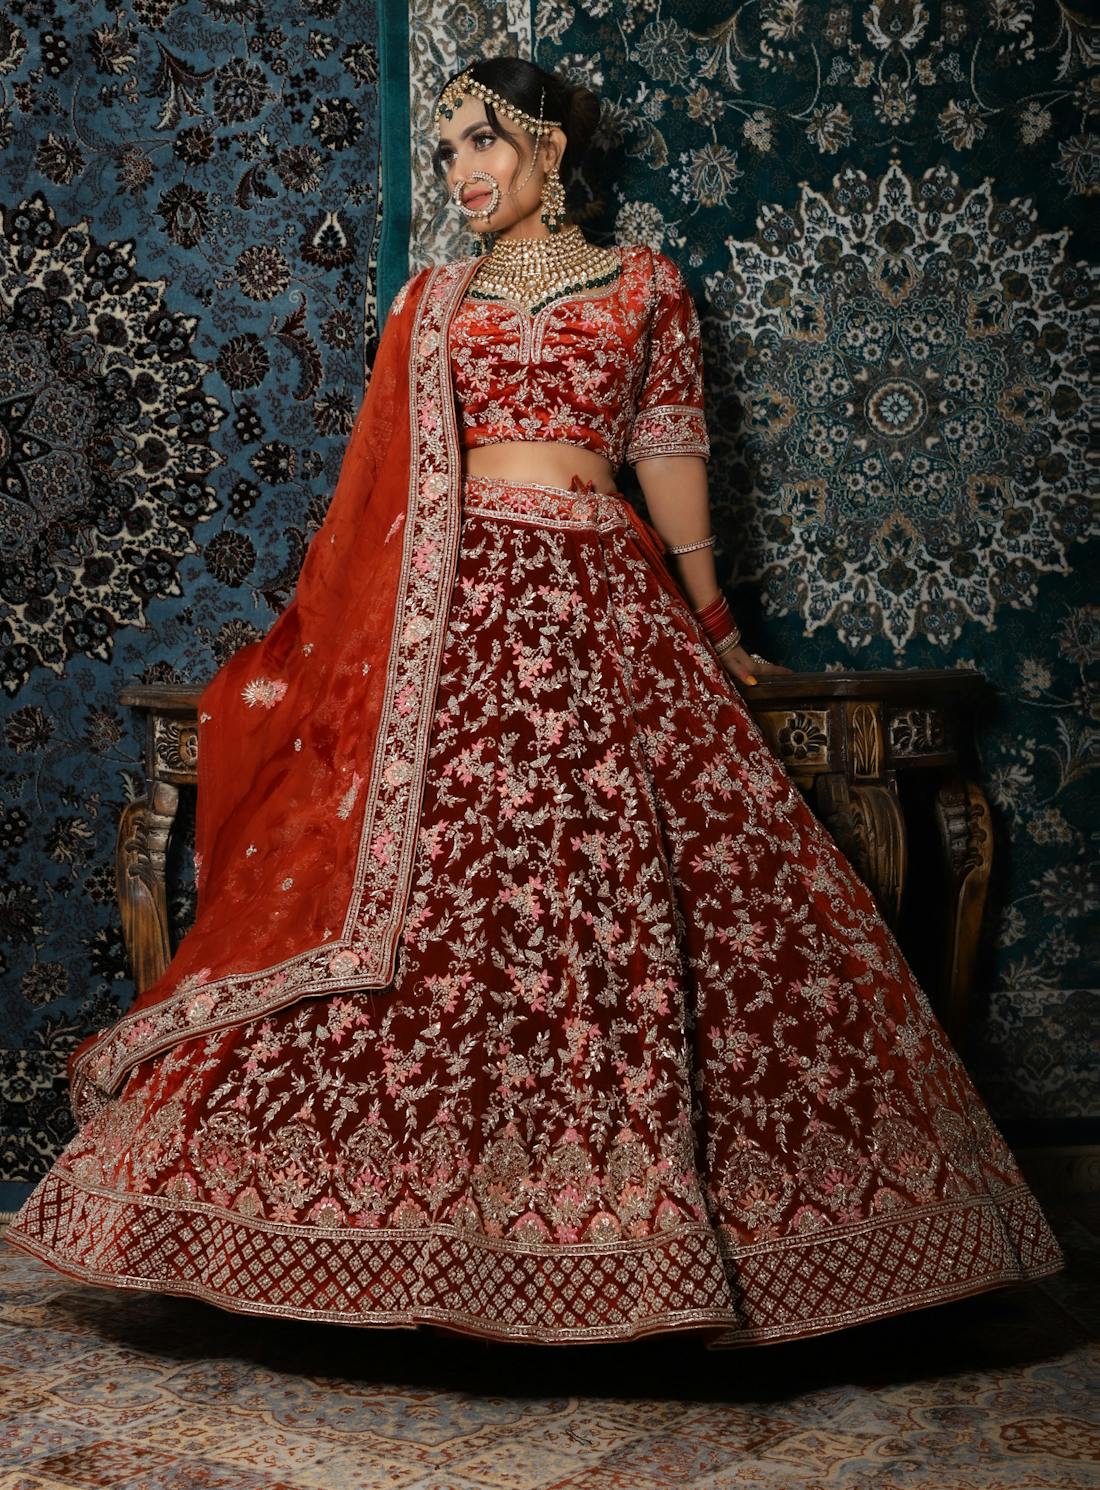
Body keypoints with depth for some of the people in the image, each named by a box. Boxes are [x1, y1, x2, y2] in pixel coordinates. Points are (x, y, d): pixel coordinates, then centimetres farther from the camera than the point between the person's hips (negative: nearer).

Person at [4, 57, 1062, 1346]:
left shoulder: (642, 285, 14)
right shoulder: (433, 300, 18)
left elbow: (669, 454, 13)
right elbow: (388, 482, 16)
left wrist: (716, 628, 13)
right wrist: (321, 642, 12)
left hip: (603, 610, -1)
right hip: (457, 612, 2)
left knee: (625, 889, -9)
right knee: (438, 879, -9)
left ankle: (647, 1212, -1)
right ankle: (418, 1201, -1)